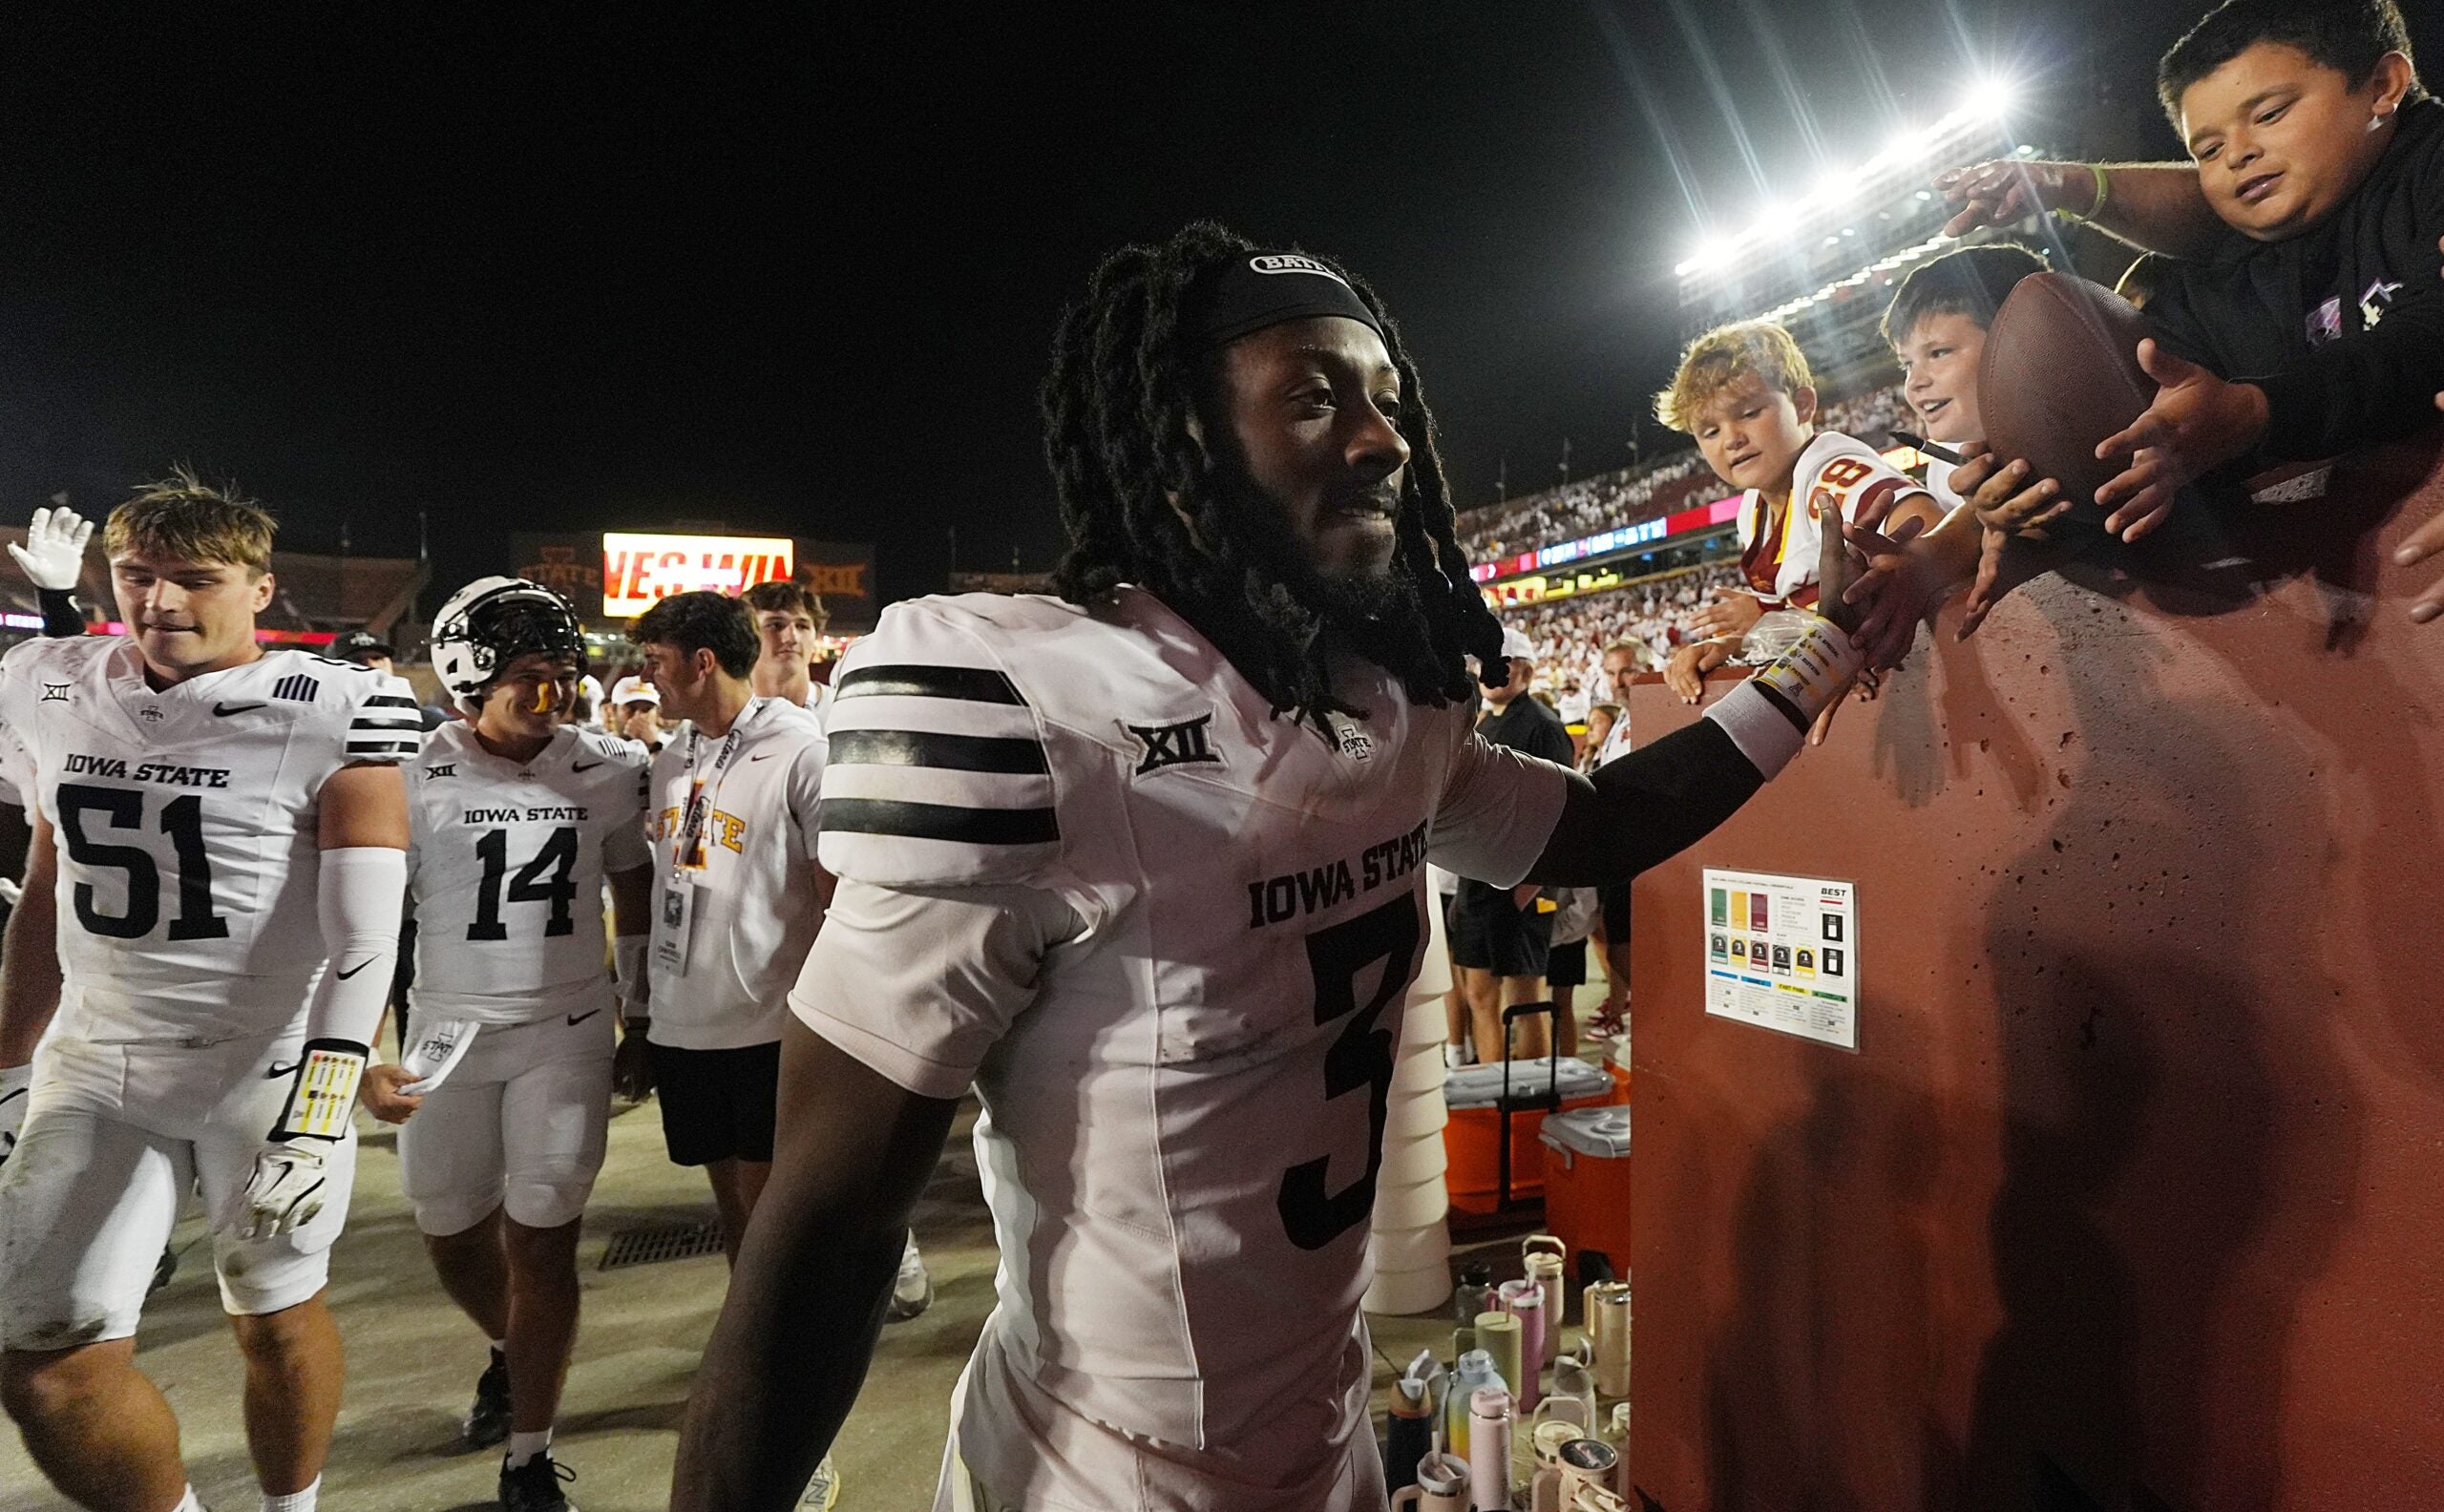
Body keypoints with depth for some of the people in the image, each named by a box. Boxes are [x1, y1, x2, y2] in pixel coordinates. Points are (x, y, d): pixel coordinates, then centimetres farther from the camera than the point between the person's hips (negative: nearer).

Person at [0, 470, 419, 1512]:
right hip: (97, 1065, 5)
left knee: (276, 1320, 10)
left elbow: (363, 935, -18)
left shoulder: (335, 714, -14)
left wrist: (318, 1109, -24)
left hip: (271, 1064, -4)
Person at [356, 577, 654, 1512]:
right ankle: (509, 1352, 47)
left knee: (543, 1242, 0)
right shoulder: (413, 778, -7)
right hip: (449, 1034, 1)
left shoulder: (606, 771, -1)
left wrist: (643, 1009, 15)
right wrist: (365, 1050, -8)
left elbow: (633, 890, 11)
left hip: (569, 1032, 0)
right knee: (451, 1235, 16)